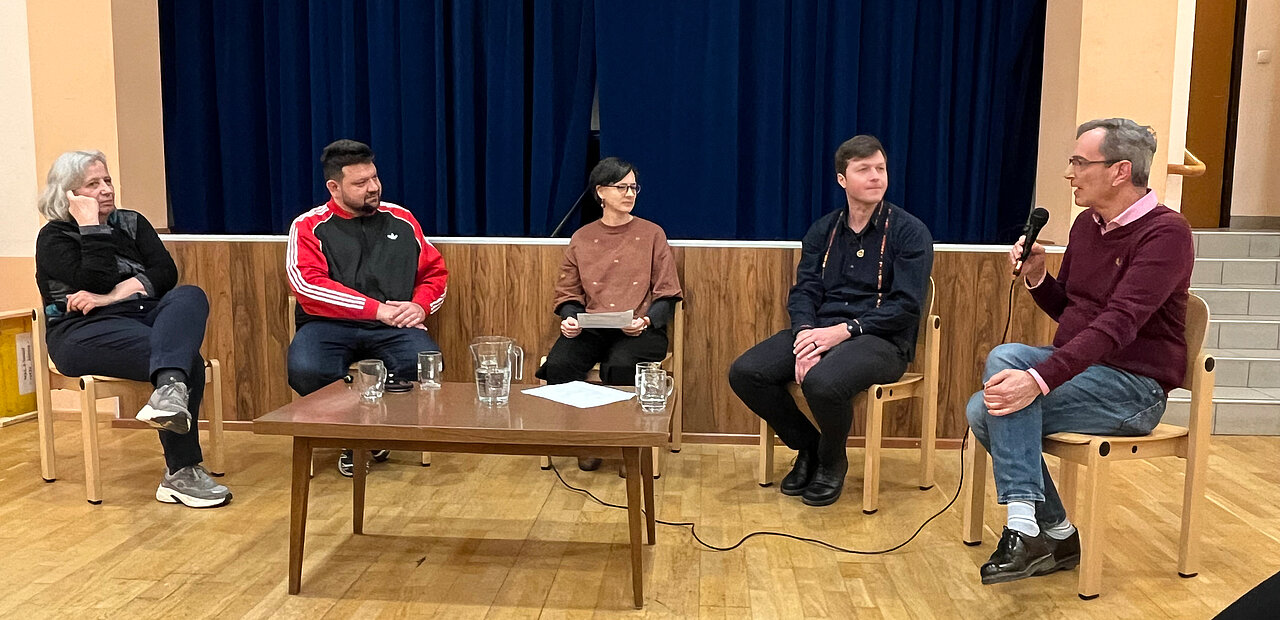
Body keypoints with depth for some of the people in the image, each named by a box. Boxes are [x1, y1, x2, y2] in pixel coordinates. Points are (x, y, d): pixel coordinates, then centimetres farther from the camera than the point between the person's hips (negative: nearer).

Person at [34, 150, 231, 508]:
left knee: (190, 297, -31)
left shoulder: (131, 223, 19)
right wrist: (91, 228, -7)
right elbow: (96, 284, -12)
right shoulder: (53, 238, 7)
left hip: (143, 317, 4)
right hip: (85, 331, -4)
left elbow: (166, 274, 2)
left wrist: (111, 296, -11)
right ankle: (180, 474, -32)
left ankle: (169, 390, -57)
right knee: (186, 360, -31)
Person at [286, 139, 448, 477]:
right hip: (329, 325, -1)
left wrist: (420, 305, -3)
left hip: (392, 328, 2)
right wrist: (377, 308, -14)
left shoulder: (401, 219, 16)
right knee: (305, 370, -34)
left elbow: (435, 272, 20)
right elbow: (307, 284, -9)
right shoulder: (309, 227, 6)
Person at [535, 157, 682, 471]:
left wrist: (646, 320, -16)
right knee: (559, 364, -27)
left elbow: (667, 295, 3)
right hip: (590, 329, 2)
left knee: (620, 366, -35)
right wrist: (570, 319, -10)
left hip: (640, 331, -2)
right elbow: (568, 294, 13)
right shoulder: (582, 238, 11)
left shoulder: (652, 234, 6)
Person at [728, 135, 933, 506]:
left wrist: (843, 331, -20)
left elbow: (906, 306, -10)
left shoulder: (910, 232, -2)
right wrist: (805, 335, -16)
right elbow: (804, 291, 6)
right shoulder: (823, 230, 13)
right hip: (819, 329, 5)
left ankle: (832, 462, -2)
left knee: (822, 381, -37)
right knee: (745, 373, -17)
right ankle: (808, 446, 7)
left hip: (881, 340, -5)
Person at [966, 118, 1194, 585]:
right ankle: (1056, 535, -2)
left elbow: (1116, 324, -28)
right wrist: (1036, 276, -1)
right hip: (1077, 367, 8)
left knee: (1005, 359, -29)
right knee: (981, 411, -15)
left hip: (1134, 388, -8)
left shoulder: (1165, 232, -15)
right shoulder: (1087, 223, 10)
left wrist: (1039, 378, -39)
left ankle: (1025, 528, -28)